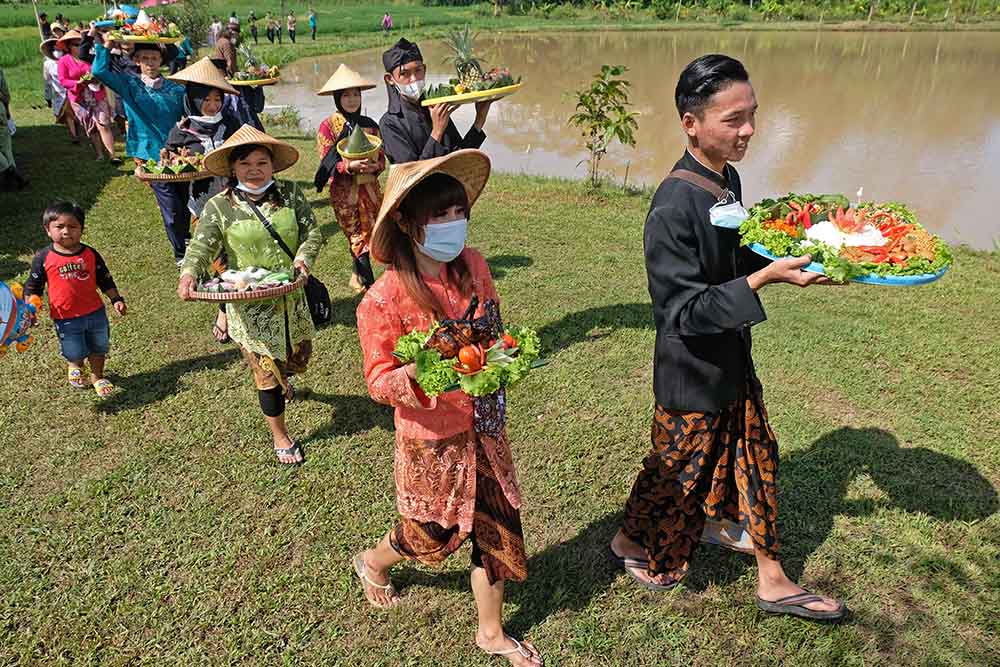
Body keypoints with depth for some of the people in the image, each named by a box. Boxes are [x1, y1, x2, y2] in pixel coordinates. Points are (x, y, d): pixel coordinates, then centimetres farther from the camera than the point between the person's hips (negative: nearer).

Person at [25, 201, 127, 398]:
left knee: (99, 348, 16)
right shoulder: (43, 258, -8)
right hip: (65, 318, -2)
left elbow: (105, 280, 6)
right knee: (75, 353, 10)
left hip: (95, 312, 2)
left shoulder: (90, 254, -3)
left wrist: (116, 299, -2)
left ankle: (97, 376, 40)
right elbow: (33, 287, 0)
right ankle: (75, 367, 46)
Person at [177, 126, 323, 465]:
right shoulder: (219, 206, -6)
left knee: (299, 355, 22)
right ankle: (281, 438, 24)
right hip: (249, 305, -3)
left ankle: (283, 379, 62)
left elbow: (312, 232, -3)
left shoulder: (290, 193, -1)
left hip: (290, 296, 3)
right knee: (267, 371, 3)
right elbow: (202, 246, -13)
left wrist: (304, 257, -22)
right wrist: (189, 273, -33)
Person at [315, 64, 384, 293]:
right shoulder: (328, 126, -4)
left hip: (370, 188, 4)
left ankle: (358, 278, 24)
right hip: (344, 191, -4)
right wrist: (350, 166, -24)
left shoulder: (370, 125, 6)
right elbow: (327, 164, -7)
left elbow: (382, 158, 8)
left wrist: (375, 166, -16)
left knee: (365, 236, 6)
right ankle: (369, 285, 6)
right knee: (359, 238, 0)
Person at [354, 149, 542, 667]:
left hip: (484, 427, 5)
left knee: (498, 526, 13)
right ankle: (373, 562, 53)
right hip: (432, 439, -5)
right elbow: (379, 381, -15)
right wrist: (421, 374, -35)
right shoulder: (384, 299, -23)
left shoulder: (472, 265, -7)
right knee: (433, 533, 17)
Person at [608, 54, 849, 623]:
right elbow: (687, 311, -26)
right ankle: (632, 541, 42)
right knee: (683, 468, 12)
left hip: (733, 360, 8)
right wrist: (765, 278, -32)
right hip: (693, 370, -8)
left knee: (757, 458, 18)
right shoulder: (673, 207, -27)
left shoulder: (728, 178, 1)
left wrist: (783, 253, 0)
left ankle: (772, 580, 37)